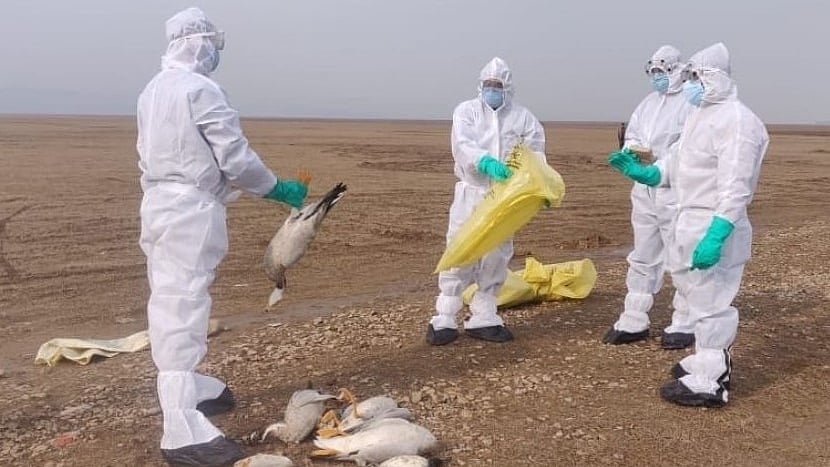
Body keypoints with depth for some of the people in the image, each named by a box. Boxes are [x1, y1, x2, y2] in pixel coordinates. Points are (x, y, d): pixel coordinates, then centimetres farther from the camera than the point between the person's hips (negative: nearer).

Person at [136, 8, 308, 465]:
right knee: (183, 309, -11)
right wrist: (277, 189, -3)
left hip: (158, 205, 9)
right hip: (191, 210, -9)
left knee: (169, 304, 17)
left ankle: (190, 390, 34)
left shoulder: (152, 90, 12)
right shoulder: (201, 89, -14)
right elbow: (235, 157, -16)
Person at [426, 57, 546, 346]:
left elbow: (535, 155, 4)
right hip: (471, 192, -3)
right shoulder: (466, 110, 1)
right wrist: (487, 162, -34)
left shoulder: (523, 117, 6)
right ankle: (444, 319, 2)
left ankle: (482, 319, 19)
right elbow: (462, 146, -15)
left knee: (496, 258, 8)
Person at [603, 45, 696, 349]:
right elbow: (632, 136, 19)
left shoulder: (691, 103, -7)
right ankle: (634, 321, 20)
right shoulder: (647, 104, 16)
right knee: (642, 257, 12)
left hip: (677, 191, -7)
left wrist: (658, 159, -25)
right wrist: (630, 151, -4)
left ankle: (684, 325, 9)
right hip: (644, 190, 8)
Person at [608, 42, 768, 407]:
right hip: (691, 221, 11)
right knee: (697, 294, 22)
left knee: (710, 302, -3)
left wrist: (716, 235, -31)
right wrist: (644, 173, 5)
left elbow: (735, 187, -25)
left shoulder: (735, 120, -18)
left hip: (715, 227, -11)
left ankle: (709, 382, 8)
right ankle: (709, 360, 39)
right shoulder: (701, 115, 14)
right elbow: (679, 167, 20)